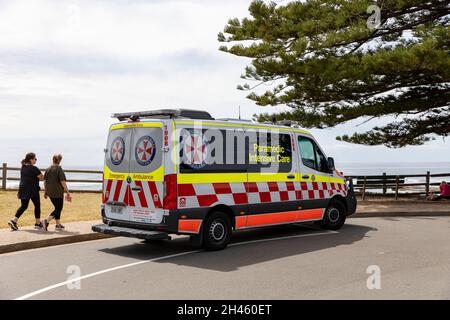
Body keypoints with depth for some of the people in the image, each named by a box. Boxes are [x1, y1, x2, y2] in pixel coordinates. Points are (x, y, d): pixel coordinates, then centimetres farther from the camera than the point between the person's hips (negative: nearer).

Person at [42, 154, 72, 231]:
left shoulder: (48, 169, 5)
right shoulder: (59, 170, -13)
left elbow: (45, 181, 10)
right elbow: (63, 182, -15)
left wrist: (45, 192, 19)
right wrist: (67, 192, -9)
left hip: (50, 192, 7)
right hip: (58, 193, -7)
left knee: (57, 208, 18)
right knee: (58, 209, 2)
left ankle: (58, 225, 21)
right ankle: (47, 220, -16)